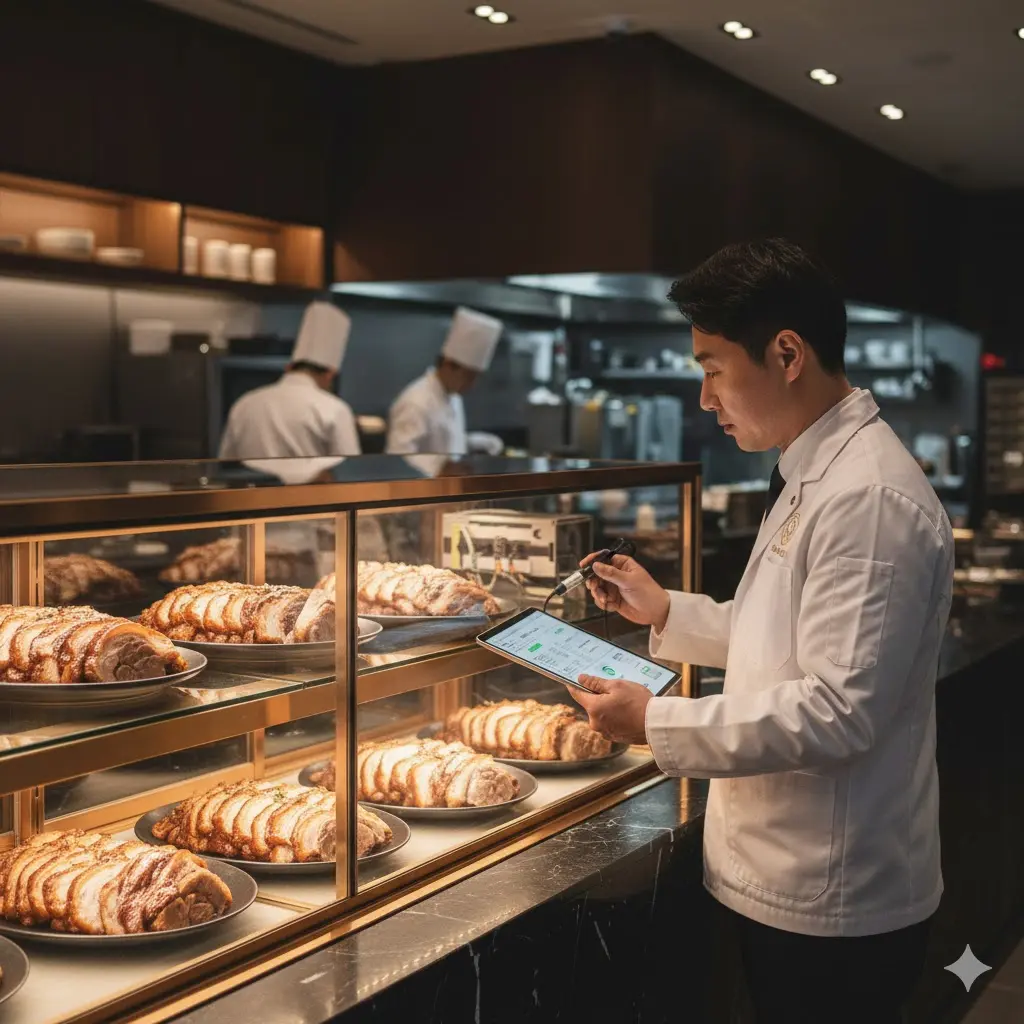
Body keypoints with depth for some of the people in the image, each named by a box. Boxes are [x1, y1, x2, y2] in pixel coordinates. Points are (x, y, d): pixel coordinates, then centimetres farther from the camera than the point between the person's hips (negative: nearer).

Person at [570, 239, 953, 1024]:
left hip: (830, 904, -9)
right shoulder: (815, 477, 10)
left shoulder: (869, 499, -23)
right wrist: (666, 612, 11)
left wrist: (657, 722, -21)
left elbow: (838, 711, -26)